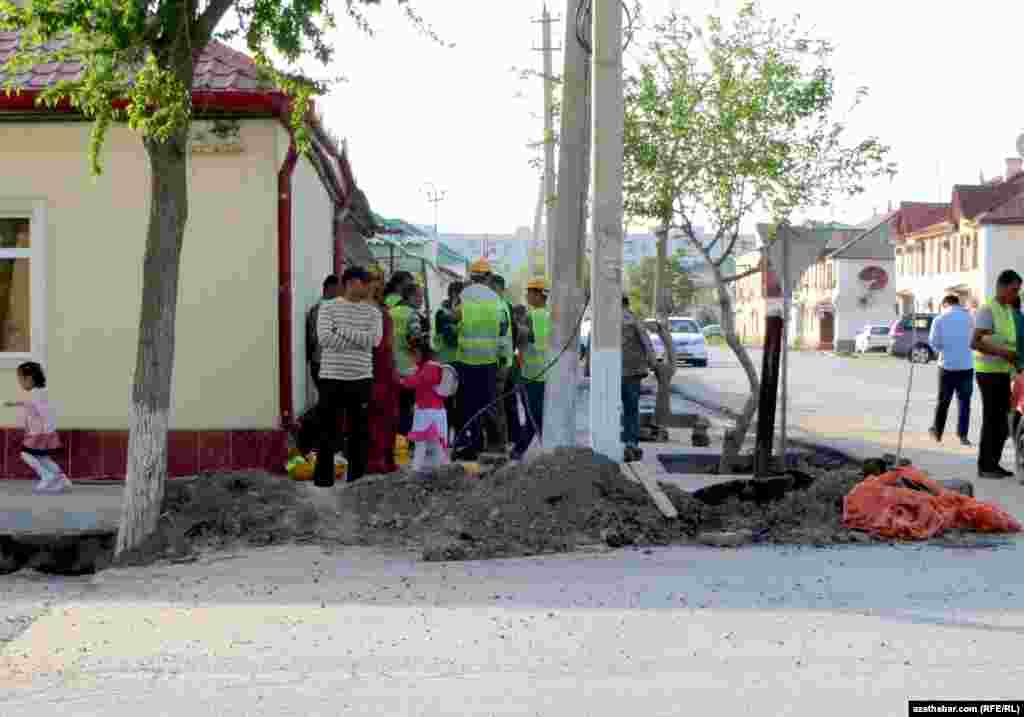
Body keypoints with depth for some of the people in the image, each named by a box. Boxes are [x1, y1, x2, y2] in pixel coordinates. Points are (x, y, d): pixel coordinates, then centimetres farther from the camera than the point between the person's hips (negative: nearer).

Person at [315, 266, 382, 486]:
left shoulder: (372, 312, 8)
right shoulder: (328, 308, 2)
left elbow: (374, 339, -9)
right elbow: (324, 337, -14)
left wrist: (342, 330, -10)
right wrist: (359, 342, -12)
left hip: (361, 379, 2)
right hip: (332, 377, -2)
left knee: (360, 429, 5)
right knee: (328, 429, 1)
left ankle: (357, 478, 14)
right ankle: (323, 478, 7)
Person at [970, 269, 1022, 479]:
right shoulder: (987, 310, -13)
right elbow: (975, 342, -19)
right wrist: (1002, 352, -24)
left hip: (1004, 371, 9)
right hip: (989, 371, -9)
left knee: (1003, 419, 10)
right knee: (991, 418, -6)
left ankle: (993, 463, 19)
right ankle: (984, 466, 1)